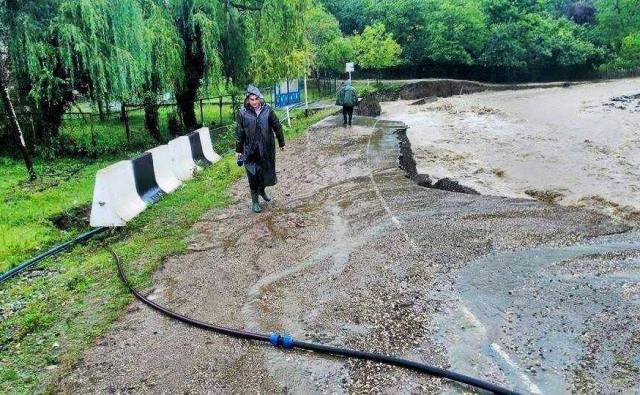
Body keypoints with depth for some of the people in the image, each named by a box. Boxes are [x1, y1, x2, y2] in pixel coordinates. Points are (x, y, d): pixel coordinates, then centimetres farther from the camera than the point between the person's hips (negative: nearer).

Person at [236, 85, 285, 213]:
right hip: (251, 151, -2)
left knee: (267, 171, 15)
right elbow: (239, 133, -2)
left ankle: (262, 190, 45)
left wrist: (281, 143, 8)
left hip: (267, 149, 2)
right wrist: (238, 150, 1)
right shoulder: (243, 113, -8)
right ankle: (255, 200, 20)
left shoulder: (267, 110, -7)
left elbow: (277, 127, 3)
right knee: (253, 175, 3)